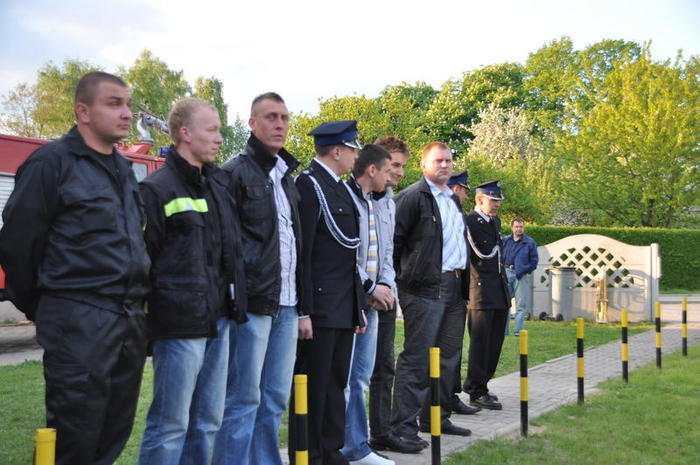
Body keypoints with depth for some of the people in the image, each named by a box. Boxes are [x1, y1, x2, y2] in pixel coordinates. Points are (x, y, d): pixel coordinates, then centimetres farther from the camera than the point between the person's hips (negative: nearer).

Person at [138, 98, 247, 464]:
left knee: (208, 421, 13)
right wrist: (147, 327, -12)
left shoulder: (219, 183, 15)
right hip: (180, 325, -7)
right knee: (170, 426, -1)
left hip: (218, 322, 8)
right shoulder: (157, 189, -8)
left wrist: (234, 304, 18)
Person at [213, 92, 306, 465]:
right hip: (252, 303, -7)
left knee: (275, 399, 11)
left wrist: (302, 304, 19)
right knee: (243, 399, -2)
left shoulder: (286, 176, 18)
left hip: (286, 305, 7)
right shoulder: (236, 173, -4)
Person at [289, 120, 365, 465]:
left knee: (336, 384, 15)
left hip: (344, 307, 9)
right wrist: (303, 311, -19)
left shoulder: (340, 188, 16)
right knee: (312, 386, 0)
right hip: (320, 307, -9)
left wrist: (359, 304, 17)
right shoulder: (309, 184, -11)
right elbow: (301, 251, -16)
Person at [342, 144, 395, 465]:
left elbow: (386, 249, 17)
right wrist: (372, 287, -11)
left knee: (360, 377, 12)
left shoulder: (376, 204, 16)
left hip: (371, 302, 8)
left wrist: (385, 285, 0)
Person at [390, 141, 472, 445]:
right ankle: (402, 425, -3)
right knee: (417, 357, -8)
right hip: (425, 288, -9)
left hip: (455, 287, 9)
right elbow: (394, 238, -11)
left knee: (448, 356, 13)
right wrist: (401, 276, -10)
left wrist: (464, 283, 19)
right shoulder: (412, 197, -7)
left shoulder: (454, 200, 20)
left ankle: (437, 417, 23)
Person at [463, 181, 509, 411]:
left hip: (499, 289, 9)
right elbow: (484, 253, -17)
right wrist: (495, 245, -2)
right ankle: (477, 392, 2)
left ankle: (477, 383, 24)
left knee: (494, 341, 12)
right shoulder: (470, 222, -11)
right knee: (480, 341, -4)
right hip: (481, 289, -9)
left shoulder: (495, 221, 17)